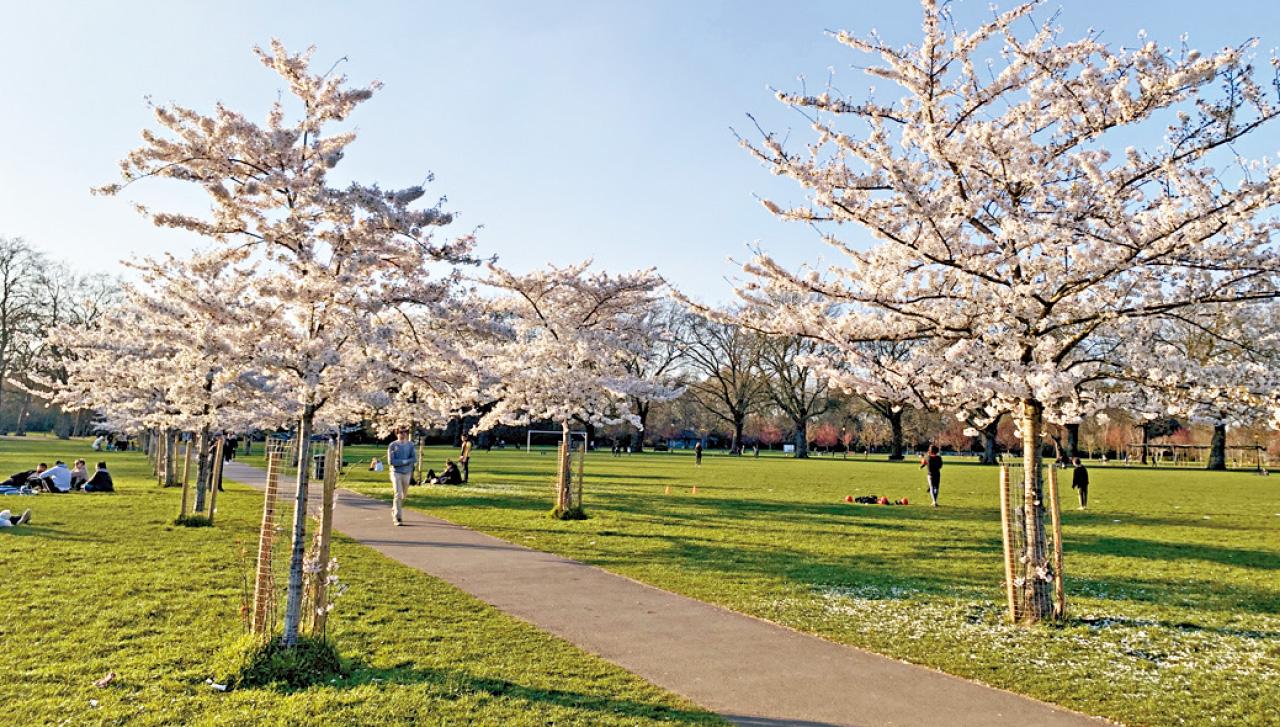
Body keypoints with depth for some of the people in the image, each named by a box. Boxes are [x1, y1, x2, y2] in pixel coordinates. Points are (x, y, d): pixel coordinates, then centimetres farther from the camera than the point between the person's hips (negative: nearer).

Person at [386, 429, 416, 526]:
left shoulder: (411, 445, 2)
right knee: (398, 495, -13)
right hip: (396, 473, -4)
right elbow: (391, 461, -12)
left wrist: (400, 462, -16)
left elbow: (414, 459, -6)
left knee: (403, 495, 15)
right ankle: (398, 518, -12)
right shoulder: (393, 445, -6)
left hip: (407, 473, 4)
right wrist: (406, 461, -14)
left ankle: (394, 511, 41)